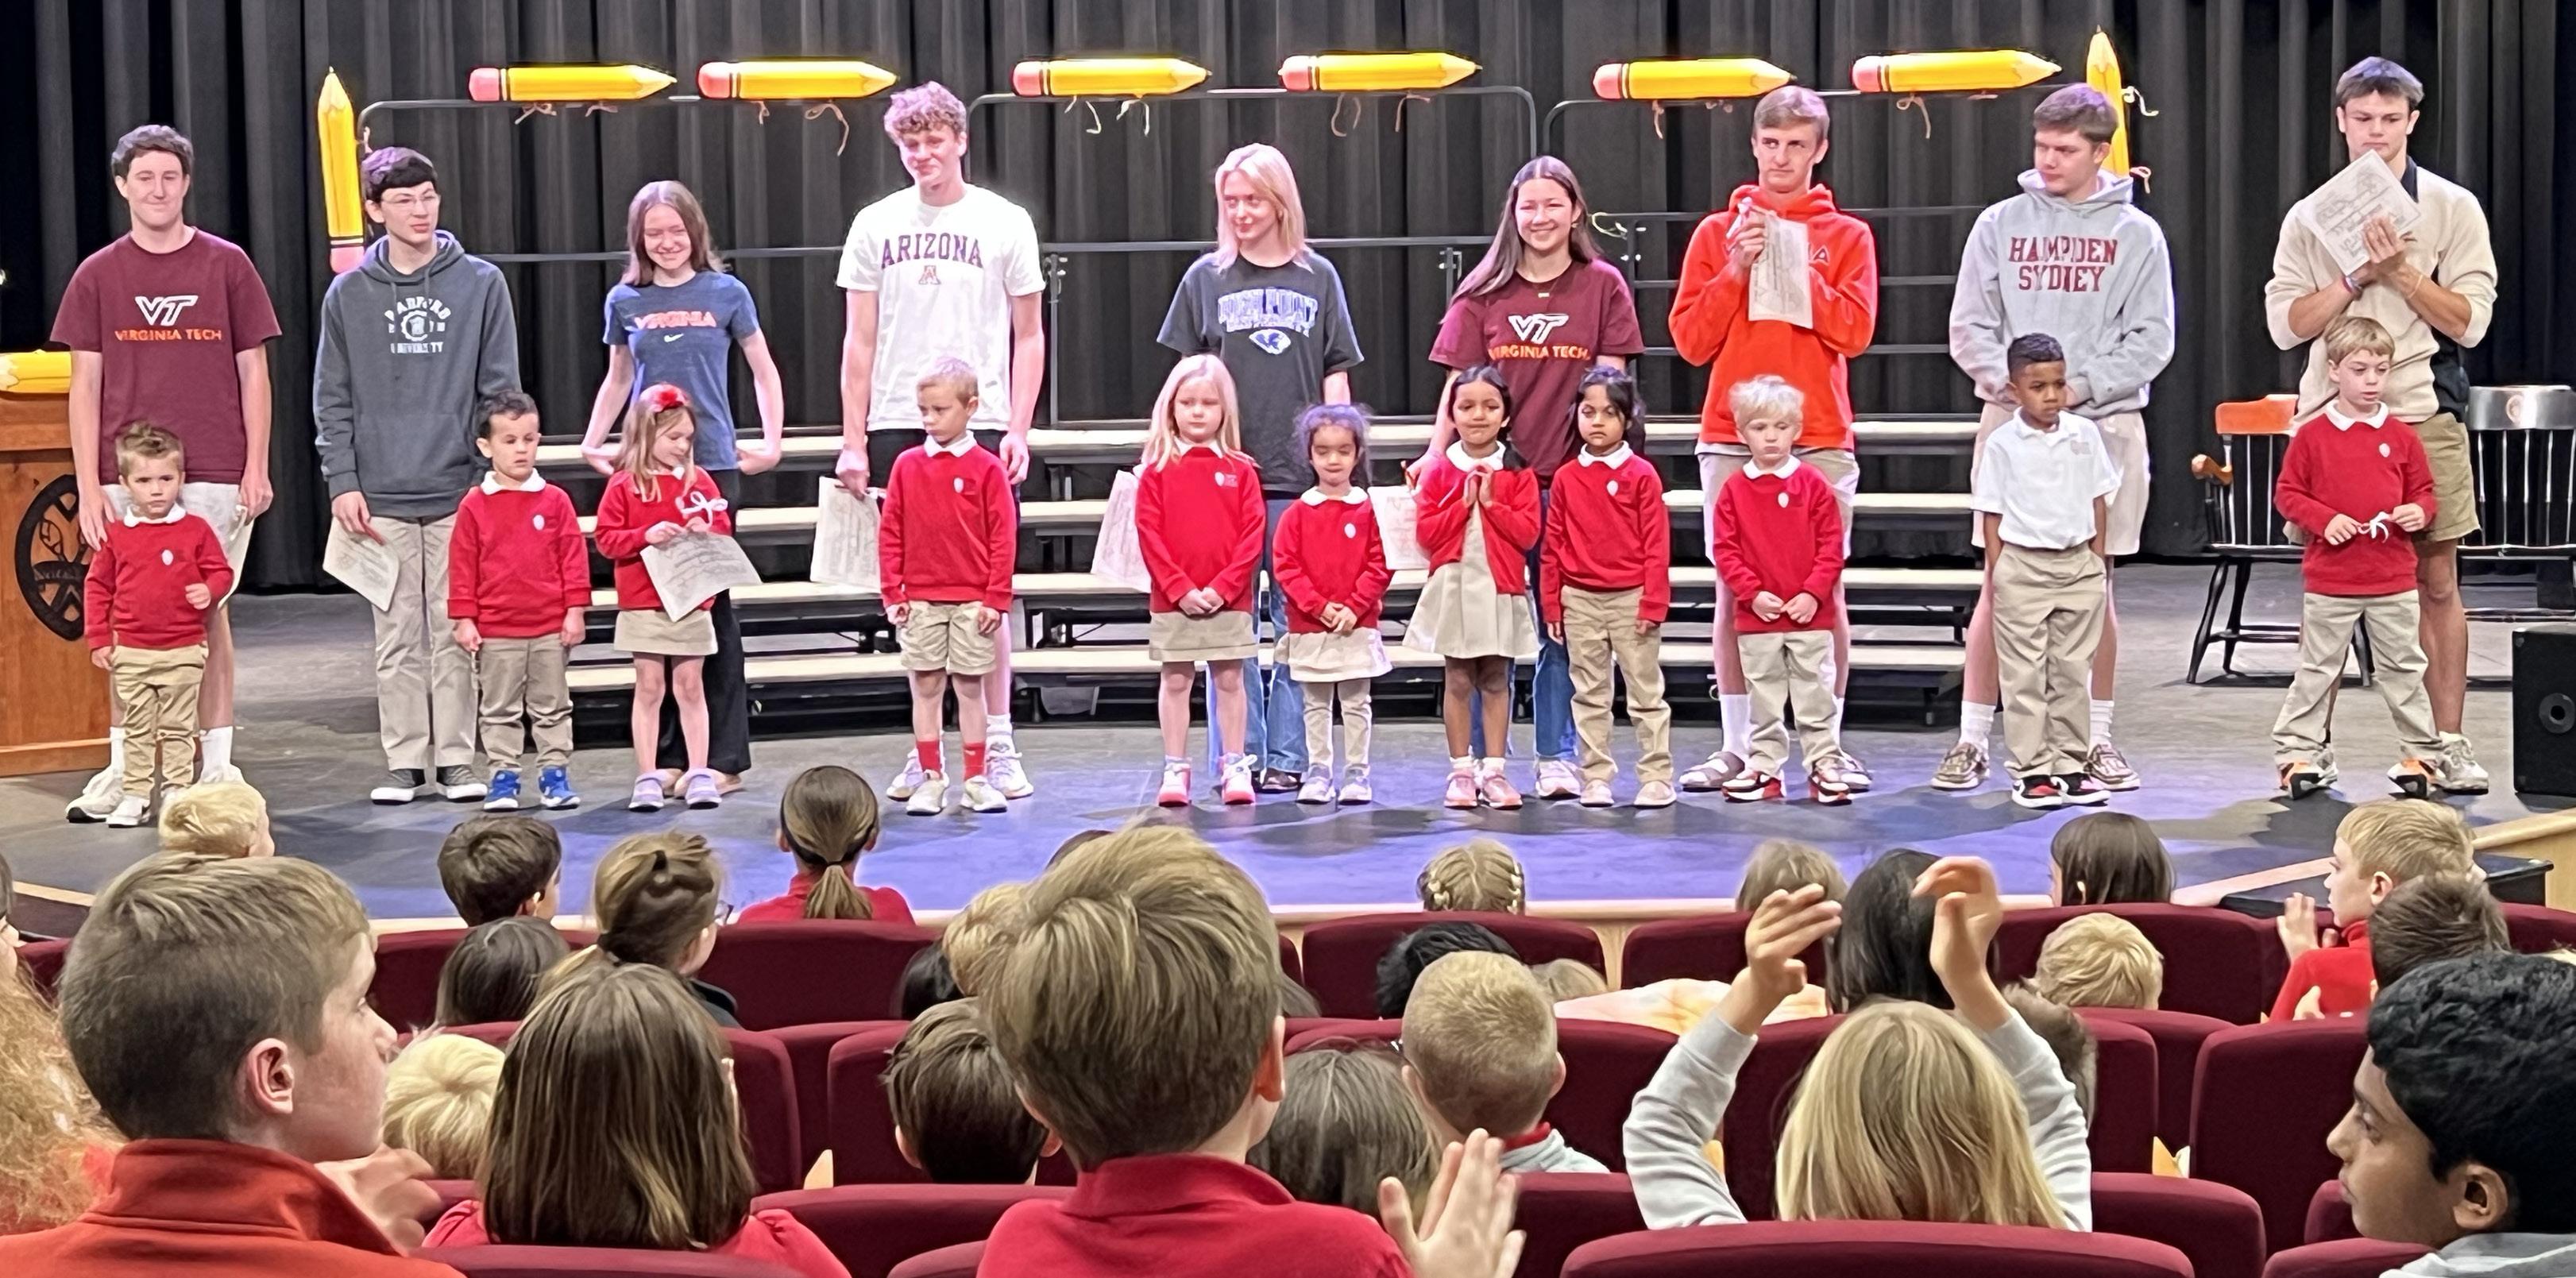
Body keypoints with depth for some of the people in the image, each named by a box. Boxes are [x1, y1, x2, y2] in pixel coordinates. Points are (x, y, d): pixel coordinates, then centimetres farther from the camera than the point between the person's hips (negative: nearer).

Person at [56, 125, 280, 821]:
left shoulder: (226, 265, 3)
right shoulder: (98, 276, 6)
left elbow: (254, 373, 5)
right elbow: (85, 386, 5)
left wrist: (256, 468, -2)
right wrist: (89, 488, -1)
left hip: (213, 476, -1)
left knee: (209, 612, 3)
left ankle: (216, 766, 10)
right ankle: (124, 770, 12)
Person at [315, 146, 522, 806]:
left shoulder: (482, 284, 3)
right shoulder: (348, 294, 5)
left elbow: (501, 390, 4)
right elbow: (332, 401, 7)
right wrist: (343, 481, -2)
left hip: (460, 492, -1)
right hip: (382, 498, 1)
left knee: (457, 633, 2)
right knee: (397, 638, 4)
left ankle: (456, 758, 10)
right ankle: (405, 760, 11)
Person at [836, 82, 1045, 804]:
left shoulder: (1005, 223, 5)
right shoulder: (876, 225, 9)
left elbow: (1029, 338, 6)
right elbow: (859, 343, 10)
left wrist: (1018, 430, -4)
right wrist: (853, 440, 3)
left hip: (981, 425, -2)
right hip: (897, 427, 2)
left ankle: (996, 745, 3)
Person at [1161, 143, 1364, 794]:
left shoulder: (1317, 277, 7)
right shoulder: (1206, 277, 6)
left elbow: (1335, 375, 9)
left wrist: (1340, 455, 3)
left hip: (1302, 476, 0)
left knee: (1299, 620, 2)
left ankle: (1289, 758, 8)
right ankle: (1242, 756, 7)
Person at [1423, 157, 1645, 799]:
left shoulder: (1603, 286, 6)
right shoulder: (1483, 293, 6)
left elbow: (1610, 384, 5)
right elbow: (1459, 386, 4)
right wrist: (1436, 455, -6)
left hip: (1571, 480, 0)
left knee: (1563, 628, 4)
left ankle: (1557, 758, 12)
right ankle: (1482, 758, 10)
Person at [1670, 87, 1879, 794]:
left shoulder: (1847, 236, 8)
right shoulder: (1718, 232, 10)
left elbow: (1855, 329, -5)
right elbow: (1691, 338, 4)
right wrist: (1737, 270, -7)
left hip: (1820, 438, -1)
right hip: (1731, 437, 1)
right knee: (1735, 588, -1)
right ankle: (1737, 746, 4)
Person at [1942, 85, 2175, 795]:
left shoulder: (2135, 234, 5)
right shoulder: (2000, 225, 7)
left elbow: (2151, 339, 0)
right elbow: (1969, 329, 5)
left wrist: (2080, 386, -12)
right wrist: (2014, 382, -11)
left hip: (2105, 423, 0)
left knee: (2094, 585, 5)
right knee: (1999, 584, 0)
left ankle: (2097, 738, 14)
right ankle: (1971, 741, 4)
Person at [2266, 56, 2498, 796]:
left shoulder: (2452, 208, 4)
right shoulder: (2309, 217, 8)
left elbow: (2469, 321, -3)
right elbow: (2287, 324, 0)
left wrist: (2401, 271, -13)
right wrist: (2358, 276, -11)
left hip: (2424, 415, -1)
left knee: (2437, 583, 1)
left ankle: (2447, 743, 6)